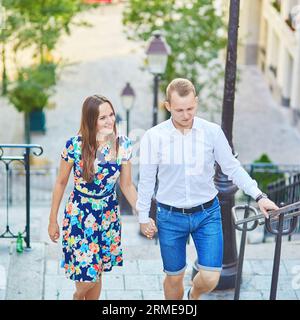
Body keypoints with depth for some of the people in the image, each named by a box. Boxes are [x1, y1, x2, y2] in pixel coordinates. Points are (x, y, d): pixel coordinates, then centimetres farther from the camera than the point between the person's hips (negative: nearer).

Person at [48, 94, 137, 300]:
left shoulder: (123, 145, -9)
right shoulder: (75, 145, -17)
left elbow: (127, 185, 2)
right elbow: (61, 183, -4)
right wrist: (53, 221, 2)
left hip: (109, 217, 3)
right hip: (79, 216, -3)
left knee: (97, 273, 13)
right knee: (87, 277, -3)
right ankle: (78, 295, 33)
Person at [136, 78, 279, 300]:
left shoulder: (213, 132, -8)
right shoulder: (153, 137, -10)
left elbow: (232, 167, -1)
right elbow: (147, 180, -2)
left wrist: (259, 196, -8)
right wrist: (144, 216, 3)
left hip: (207, 213, 1)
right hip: (170, 216, -1)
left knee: (210, 279, -1)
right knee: (174, 278, 11)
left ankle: (194, 295, 35)